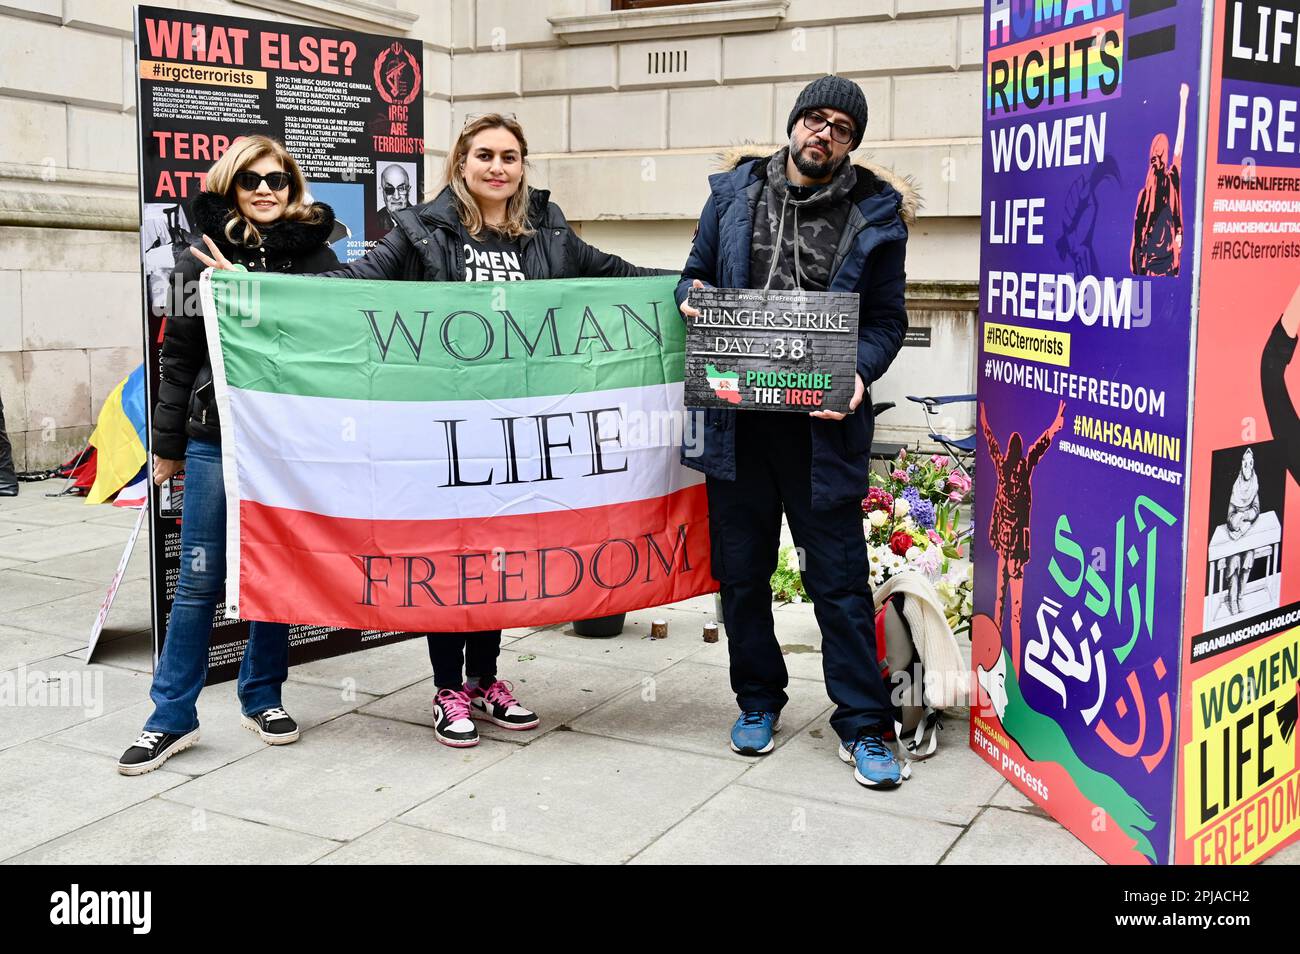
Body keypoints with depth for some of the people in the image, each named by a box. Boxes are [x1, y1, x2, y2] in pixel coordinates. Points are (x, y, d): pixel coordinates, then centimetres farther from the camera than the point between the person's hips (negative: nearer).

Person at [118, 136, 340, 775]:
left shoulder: (317, 255, 5)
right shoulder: (201, 257, 4)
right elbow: (177, 357, 6)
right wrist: (167, 446, 5)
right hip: (215, 440, -1)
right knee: (200, 578, 1)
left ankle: (262, 697, 26)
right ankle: (173, 716, 12)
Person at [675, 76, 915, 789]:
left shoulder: (876, 218, 4)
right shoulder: (734, 195, 9)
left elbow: (887, 319, 4)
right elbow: (694, 275, 19)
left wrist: (858, 374, -14)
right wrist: (690, 299, -5)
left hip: (822, 424, -2)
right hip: (735, 415, 3)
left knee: (840, 577, 1)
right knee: (741, 571, 13)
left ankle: (863, 727, 13)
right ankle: (758, 700, 31)